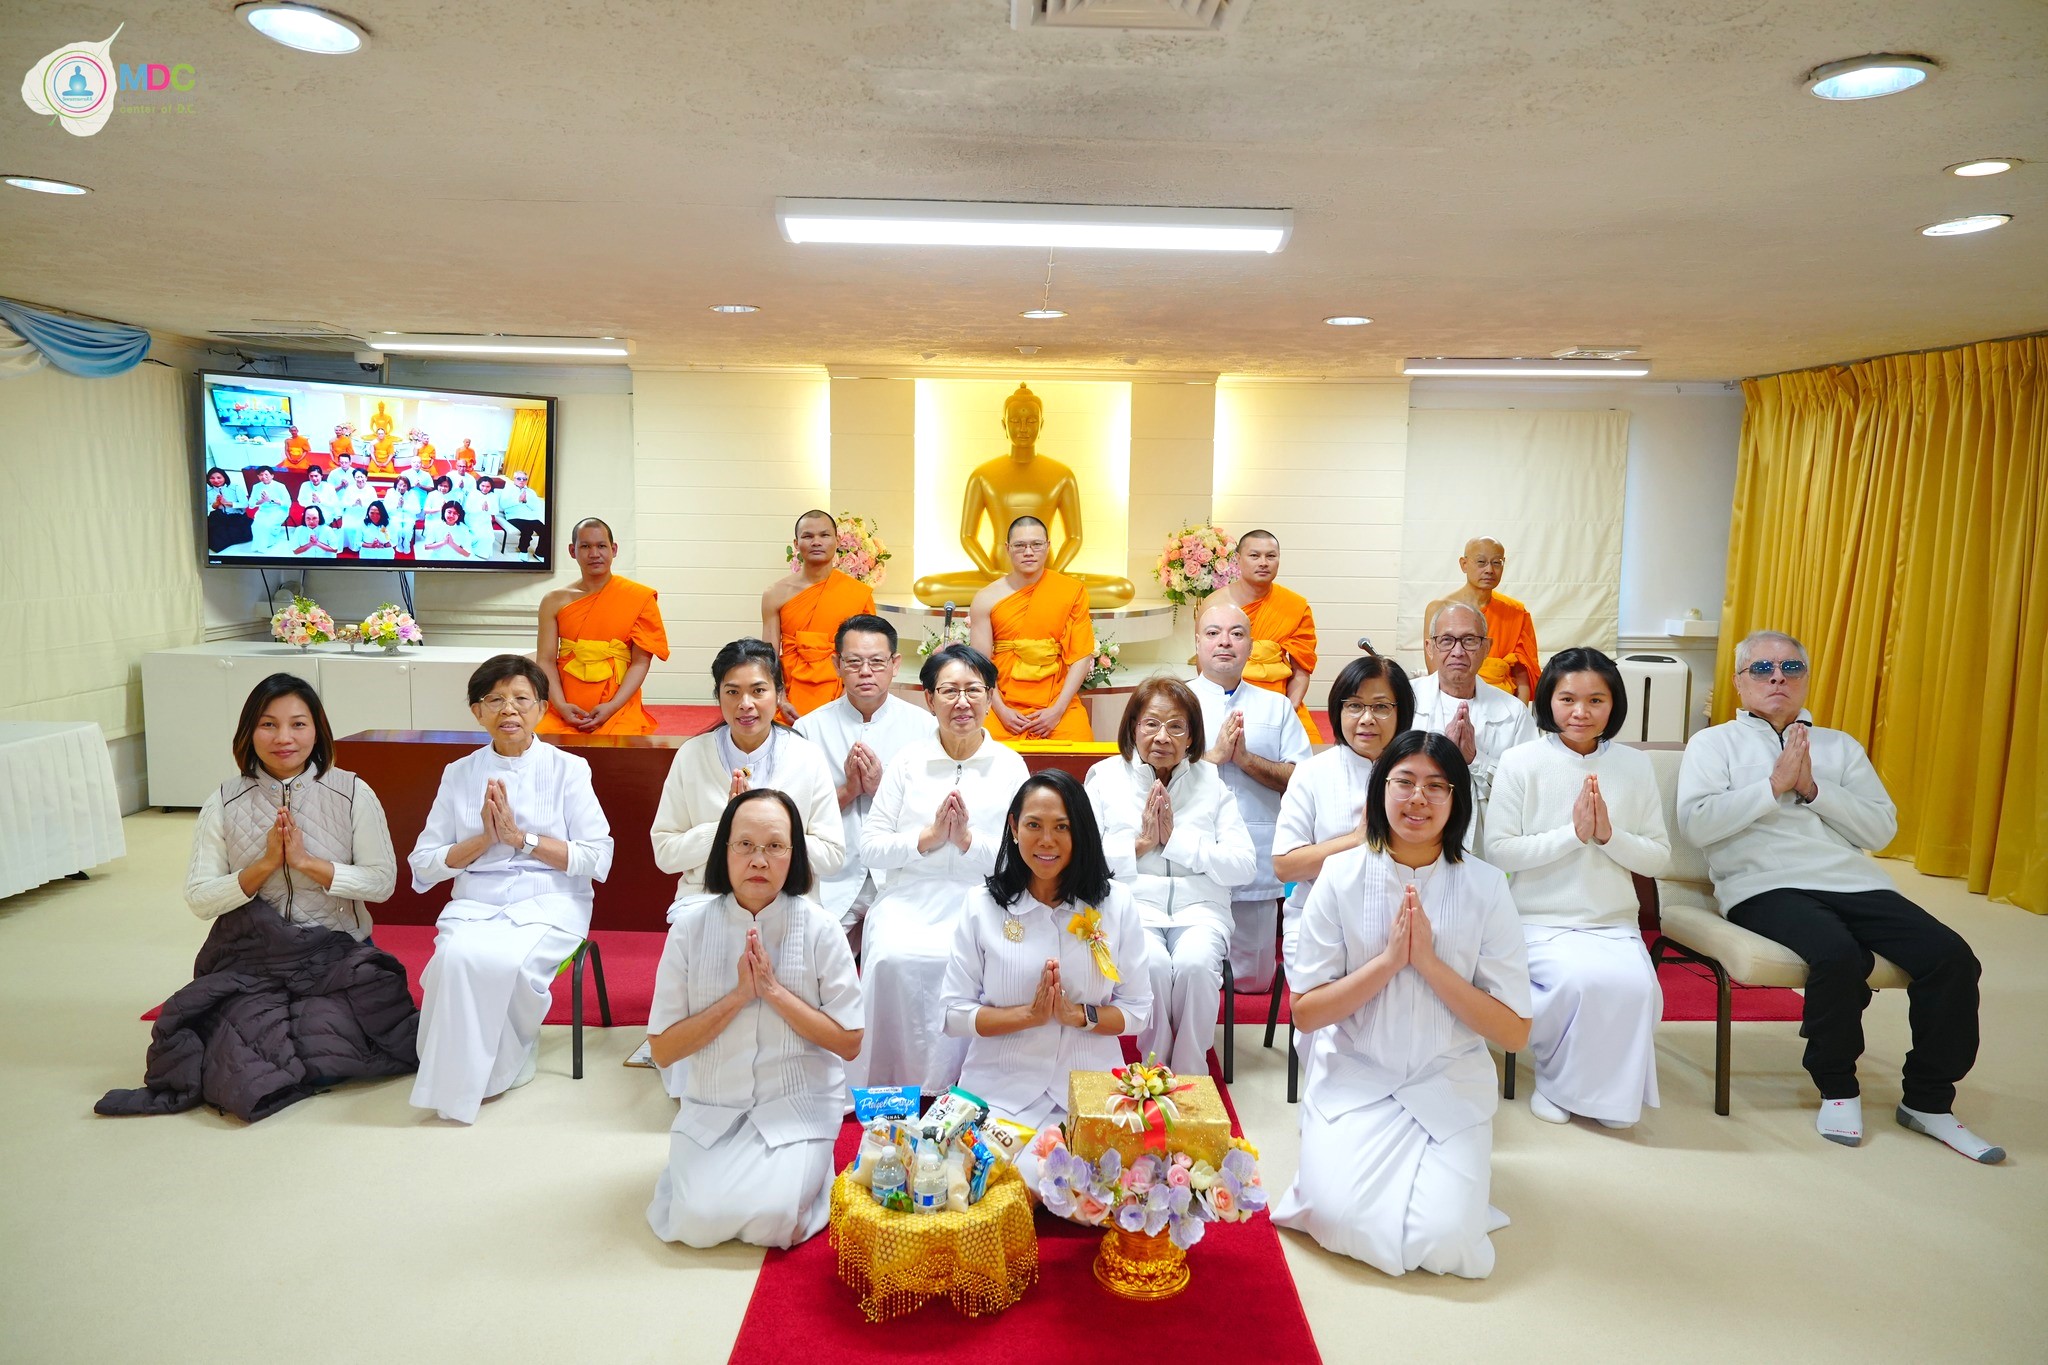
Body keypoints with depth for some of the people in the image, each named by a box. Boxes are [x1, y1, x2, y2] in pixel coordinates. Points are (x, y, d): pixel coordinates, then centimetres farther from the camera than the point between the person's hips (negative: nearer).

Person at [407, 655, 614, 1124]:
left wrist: (521, 838, -11)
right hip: (474, 905, 2)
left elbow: (598, 859, -4)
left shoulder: (568, 769, 3)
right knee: (457, 956, -32)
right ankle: (459, 1075, -9)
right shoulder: (458, 774, 12)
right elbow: (424, 865, 8)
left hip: (549, 904, -2)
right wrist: (483, 839, -8)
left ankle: (502, 1066, -6)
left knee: (503, 961, -33)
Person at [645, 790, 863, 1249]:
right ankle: (699, 1170, 16)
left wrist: (774, 991, -20)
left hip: (798, 1104, -1)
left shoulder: (819, 928, -11)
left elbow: (849, 1043, -9)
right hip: (712, 1105, 2)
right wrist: (738, 996, -19)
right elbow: (662, 1049, -6)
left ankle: (805, 1169, 12)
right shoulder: (691, 926, -7)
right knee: (700, 1221, -17)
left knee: (772, 1221, -20)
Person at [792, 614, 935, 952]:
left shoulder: (923, 725, 3)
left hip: (900, 883, 0)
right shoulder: (810, 727, 4)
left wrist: (882, 787, -12)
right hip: (831, 886, 1)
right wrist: (847, 789, -12)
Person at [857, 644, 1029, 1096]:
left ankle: (943, 1088, -14)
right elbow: (870, 846, 5)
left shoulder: (1010, 765, 9)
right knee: (893, 958, -30)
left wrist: (969, 840, -11)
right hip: (910, 900, 1)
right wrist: (928, 838, -9)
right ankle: (892, 1089, -12)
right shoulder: (908, 762, 11)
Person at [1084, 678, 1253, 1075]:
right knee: (1151, 963, -31)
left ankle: (1190, 1074, -7)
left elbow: (1244, 866, -1)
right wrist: (1139, 842, -9)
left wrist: (1176, 838, -8)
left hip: (1199, 906, 1)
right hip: (1132, 903, -1)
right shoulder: (1104, 776, 7)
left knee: (1195, 963, -30)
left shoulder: (1212, 780, 8)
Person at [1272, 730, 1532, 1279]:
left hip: (1450, 1086, 1)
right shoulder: (1342, 877, -8)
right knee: (1346, 1223, -20)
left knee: (1441, 1241, -18)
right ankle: (1336, 1160, 13)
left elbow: (1514, 1033, -9)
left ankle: (1448, 1177, 14)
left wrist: (1429, 962, -21)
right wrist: (1389, 959, -21)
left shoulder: (1485, 887, -7)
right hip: (1353, 1080, 0)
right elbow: (1305, 1013, -8)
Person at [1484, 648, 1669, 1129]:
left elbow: (1659, 857, 6)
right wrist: (1572, 833, -16)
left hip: (1614, 922, 3)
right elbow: (1497, 851, -9)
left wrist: (1609, 835, -12)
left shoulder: (1636, 766, 6)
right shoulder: (1521, 762, -5)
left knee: (1636, 986, -26)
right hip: (1541, 920, -3)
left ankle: (1610, 1092, 4)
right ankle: (1553, 1077, 2)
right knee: (1580, 980, -31)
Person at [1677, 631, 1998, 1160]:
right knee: (1839, 955, -33)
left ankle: (1928, 1101, 0)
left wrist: (1814, 788, -4)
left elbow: (1882, 829, 10)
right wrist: (1774, 785, -8)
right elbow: (1695, 823, -6)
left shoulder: (1840, 746, 22)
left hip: (1855, 881, 5)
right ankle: (1837, 1089, -7)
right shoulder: (1715, 743, 11)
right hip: (1767, 885, -5)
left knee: (1951, 955, -18)